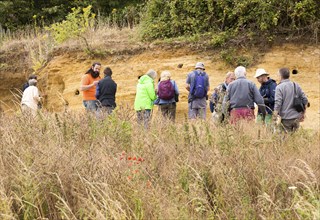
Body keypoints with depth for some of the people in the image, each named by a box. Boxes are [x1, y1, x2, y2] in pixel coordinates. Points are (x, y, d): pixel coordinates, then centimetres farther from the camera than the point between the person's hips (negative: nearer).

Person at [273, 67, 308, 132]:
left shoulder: (279, 87, -10)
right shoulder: (296, 85, 6)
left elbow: (278, 103, -16)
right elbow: (305, 100, 6)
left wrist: (275, 116, -9)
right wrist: (302, 112, 18)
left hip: (286, 118, -5)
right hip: (296, 117, 5)